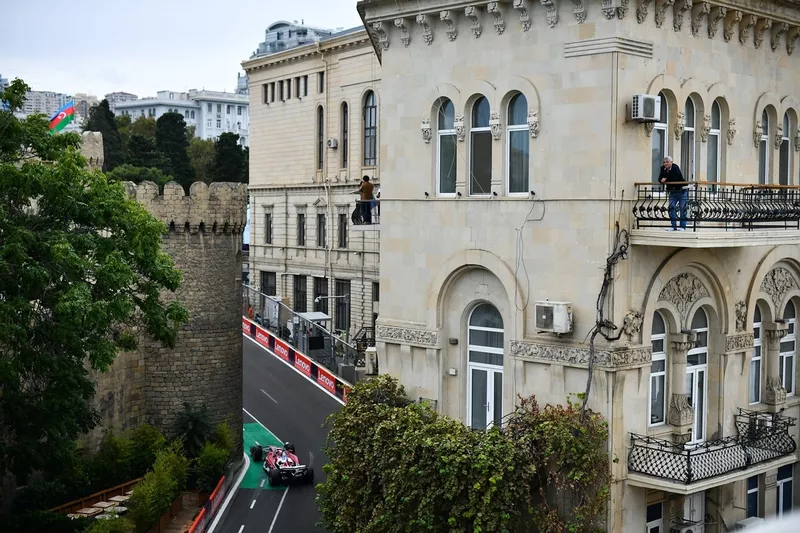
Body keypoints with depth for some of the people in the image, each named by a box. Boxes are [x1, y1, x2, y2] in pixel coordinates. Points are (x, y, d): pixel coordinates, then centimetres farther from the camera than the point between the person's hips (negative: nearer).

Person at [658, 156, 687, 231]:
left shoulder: (675, 168, -18)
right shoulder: (663, 168, 1)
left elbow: (675, 178, -30)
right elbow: (660, 179, -2)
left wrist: (665, 179, -19)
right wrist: (662, 180, -23)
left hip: (682, 191, -6)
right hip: (673, 192, 6)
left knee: (682, 208, -6)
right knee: (671, 207, -3)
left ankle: (683, 226, -4)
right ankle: (674, 226, 1)